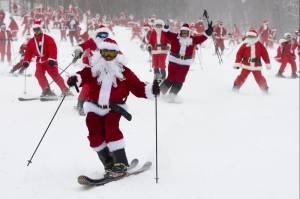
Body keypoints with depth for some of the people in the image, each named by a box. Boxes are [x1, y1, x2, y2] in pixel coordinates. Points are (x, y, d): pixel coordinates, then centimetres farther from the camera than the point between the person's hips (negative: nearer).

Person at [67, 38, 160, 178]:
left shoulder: (123, 71, 0)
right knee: (95, 135, -5)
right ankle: (109, 164, 9)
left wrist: (150, 90, -23)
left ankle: (121, 164, -14)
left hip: (114, 107, -2)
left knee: (111, 131, -22)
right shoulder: (94, 69, 1)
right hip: (94, 107, 3)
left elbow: (136, 86, -6)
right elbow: (84, 75, -17)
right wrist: (76, 79, -40)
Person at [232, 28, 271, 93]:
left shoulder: (260, 45, 1)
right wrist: (237, 63, -6)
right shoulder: (244, 45, -3)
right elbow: (239, 54, -2)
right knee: (242, 77, -7)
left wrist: (268, 63, 3)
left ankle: (265, 89, 16)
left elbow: (265, 54, 4)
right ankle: (236, 87, 6)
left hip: (256, 66, 0)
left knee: (259, 78, 0)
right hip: (246, 65, 0)